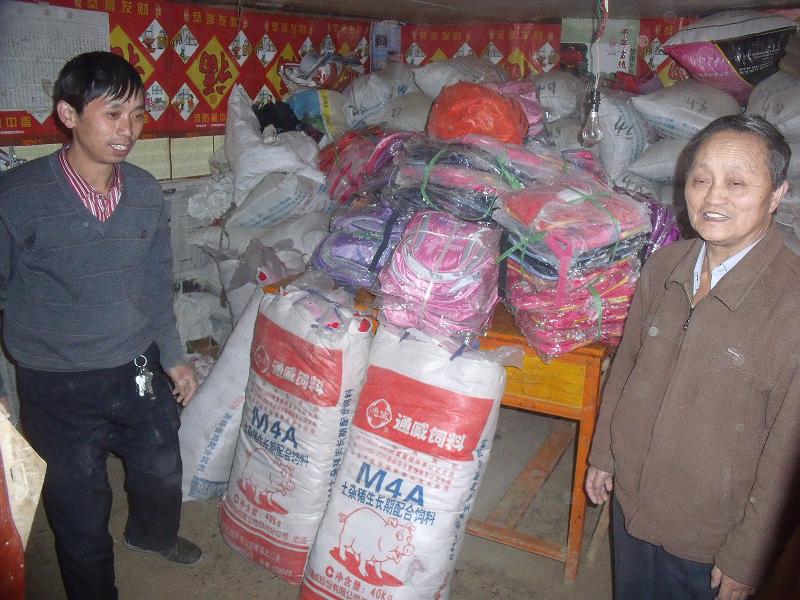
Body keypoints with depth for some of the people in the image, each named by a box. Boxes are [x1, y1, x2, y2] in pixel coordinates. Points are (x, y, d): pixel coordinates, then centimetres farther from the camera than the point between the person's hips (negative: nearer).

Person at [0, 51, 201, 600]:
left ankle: (152, 534, 60)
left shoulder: (146, 193, -4)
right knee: (81, 514, 13)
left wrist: (173, 357, 13)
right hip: (58, 389, -4)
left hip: (138, 374, 5)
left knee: (162, 474, 26)